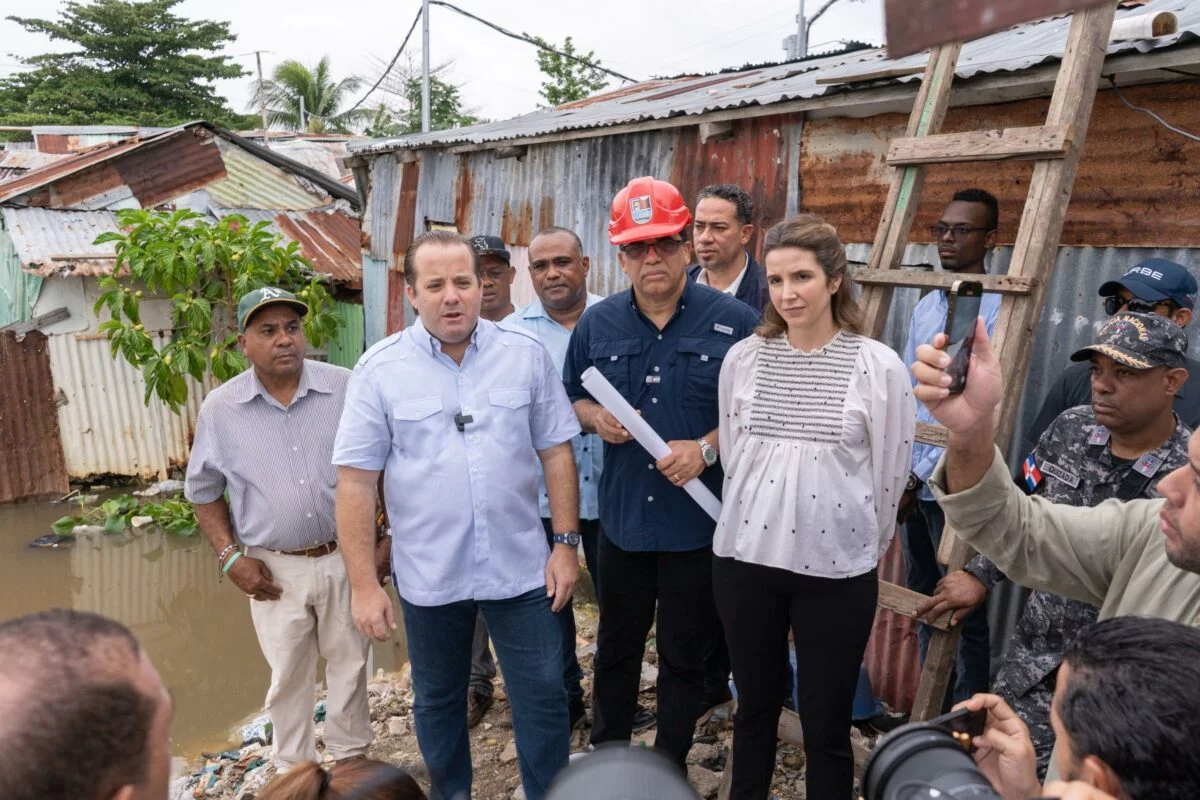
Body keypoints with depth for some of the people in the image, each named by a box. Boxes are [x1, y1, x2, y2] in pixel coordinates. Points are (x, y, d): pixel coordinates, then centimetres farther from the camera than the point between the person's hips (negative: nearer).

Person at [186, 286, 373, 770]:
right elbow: (204, 491, 6)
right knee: (288, 678, 14)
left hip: (345, 557, 0)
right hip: (275, 568, 0)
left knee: (350, 664, 16)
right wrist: (230, 557, -3)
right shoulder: (220, 409, -6)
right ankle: (294, 771, 36)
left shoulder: (346, 388, -7)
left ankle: (352, 756, 38)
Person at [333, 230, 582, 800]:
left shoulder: (526, 354, -3)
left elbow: (556, 452, 1)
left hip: (521, 566, 0)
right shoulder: (379, 368, -7)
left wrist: (566, 542, -2)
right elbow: (355, 481, -7)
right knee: (438, 703, 20)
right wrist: (363, 584, -9)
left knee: (543, 699, 10)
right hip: (428, 575, 0)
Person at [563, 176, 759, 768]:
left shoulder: (736, 322, -9)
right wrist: (595, 417, -9)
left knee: (685, 657, 15)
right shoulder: (596, 325, 1)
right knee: (615, 648, 21)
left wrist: (708, 447, -18)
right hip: (622, 518, 3)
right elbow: (572, 396, 12)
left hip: (699, 523, -3)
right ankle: (604, 758, 43)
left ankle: (670, 767, 37)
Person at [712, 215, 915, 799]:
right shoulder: (742, 358, -1)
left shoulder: (880, 366, -9)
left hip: (838, 569, -2)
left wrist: (860, 545, 7)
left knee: (826, 727, 10)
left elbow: (891, 472, -1)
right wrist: (754, 525, 13)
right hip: (744, 558, 3)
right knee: (754, 707, 20)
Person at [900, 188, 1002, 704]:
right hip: (911, 482, 7)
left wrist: (918, 476, -16)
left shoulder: (997, 310, -12)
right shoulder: (925, 307, 10)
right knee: (922, 600, 18)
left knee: (963, 609, 5)